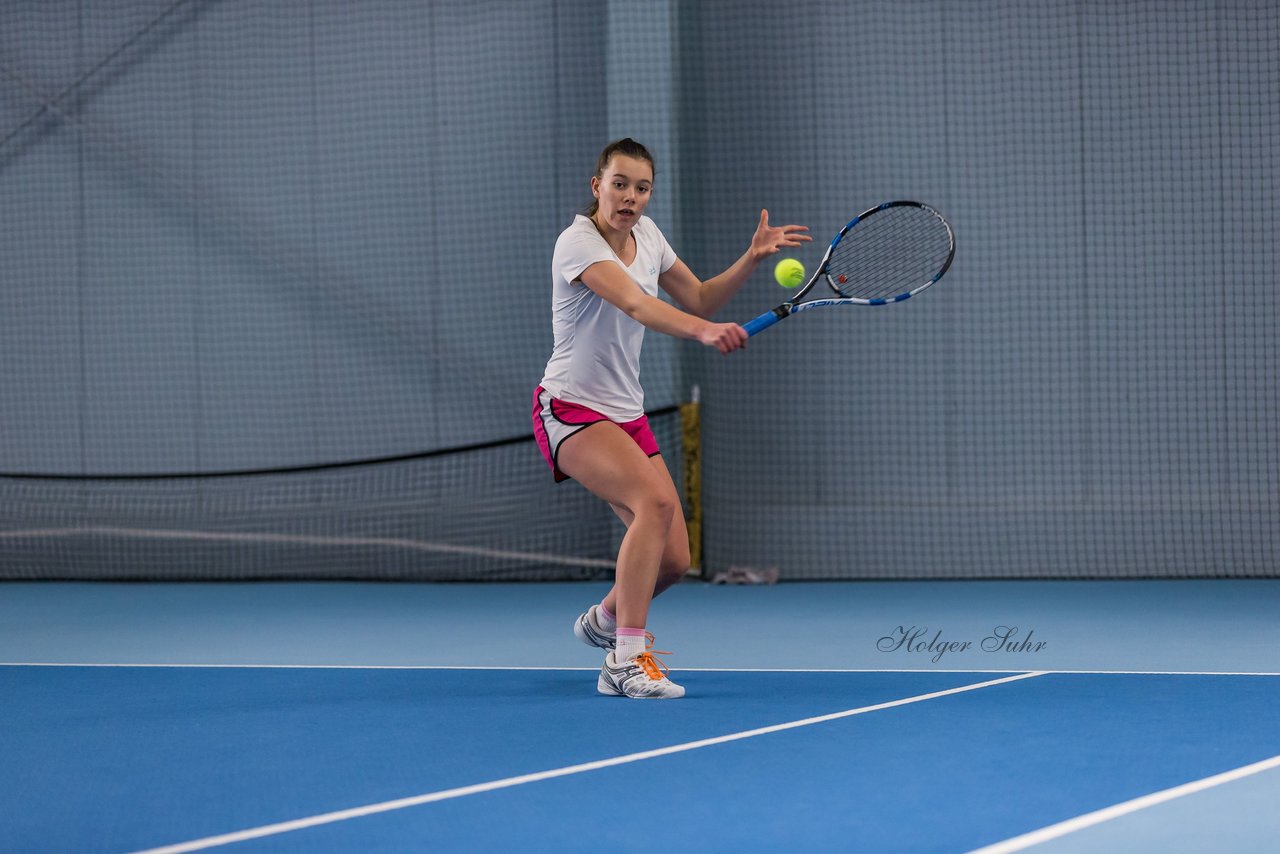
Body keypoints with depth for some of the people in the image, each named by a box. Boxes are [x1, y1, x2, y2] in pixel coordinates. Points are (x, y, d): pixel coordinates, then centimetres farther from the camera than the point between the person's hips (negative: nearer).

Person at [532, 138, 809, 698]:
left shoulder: (646, 235, 6)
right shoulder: (578, 243, -19)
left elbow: (700, 300, 16)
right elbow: (638, 306, -36)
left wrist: (753, 258, 2)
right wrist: (705, 331, -52)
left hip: (626, 416, 8)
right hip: (569, 409, -8)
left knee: (673, 561, 3)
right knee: (656, 499, -33)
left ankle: (605, 619, 36)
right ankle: (627, 659, -29)